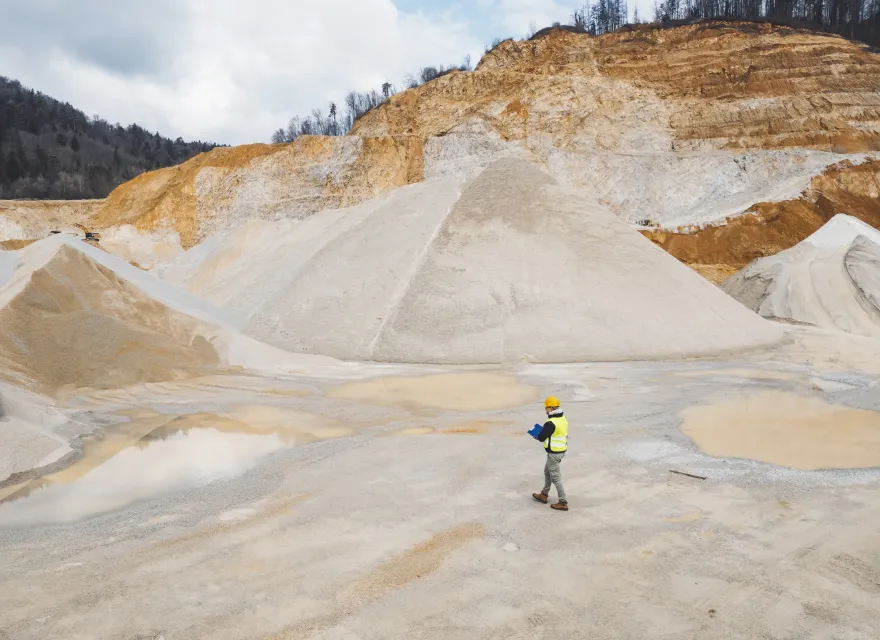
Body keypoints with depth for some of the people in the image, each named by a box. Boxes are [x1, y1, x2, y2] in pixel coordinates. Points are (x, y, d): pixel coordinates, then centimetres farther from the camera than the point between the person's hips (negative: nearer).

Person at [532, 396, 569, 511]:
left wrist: (536, 436, 6)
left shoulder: (551, 423, -25)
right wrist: (543, 434, 8)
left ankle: (563, 503, 7)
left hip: (554, 453, -9)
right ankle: (544, 495, 37)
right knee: (547, 471, 24)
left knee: (555, 477, 1)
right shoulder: (563, 419, 2)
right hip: (562, 450, 9)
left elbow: (541, 437, -17)